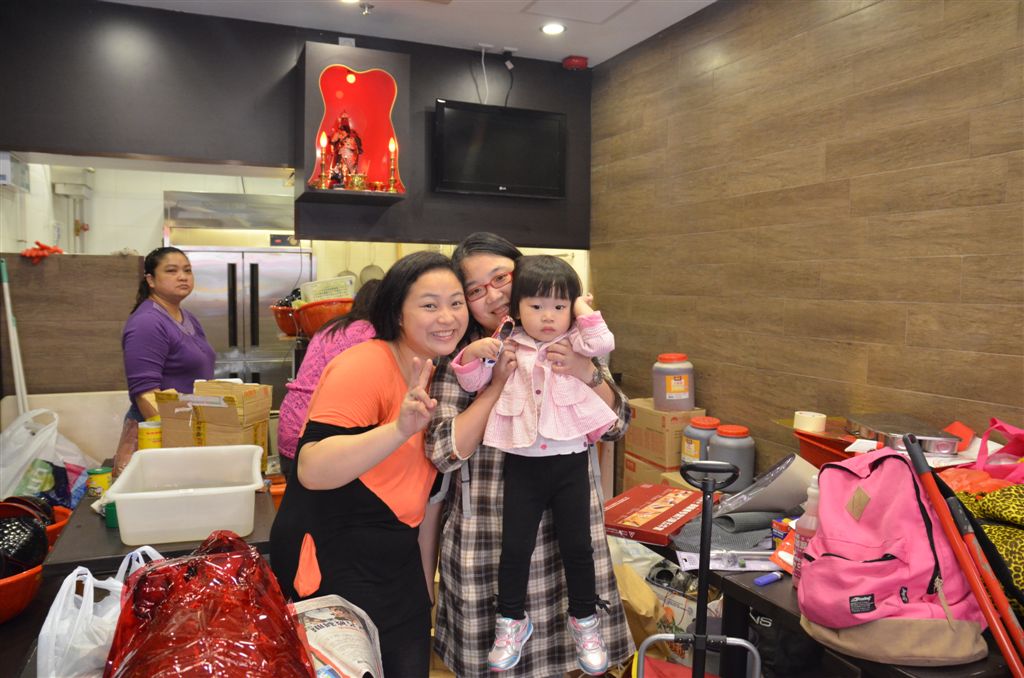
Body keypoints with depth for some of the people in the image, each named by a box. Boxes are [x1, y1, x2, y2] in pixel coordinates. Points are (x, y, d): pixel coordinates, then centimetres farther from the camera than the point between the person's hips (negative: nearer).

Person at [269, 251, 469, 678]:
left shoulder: (438, 373, 5)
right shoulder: (364, 366, -20)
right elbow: (311, 470, -31)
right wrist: (400, 428, -40)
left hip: (397, 562, 8)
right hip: (332, 565, -7)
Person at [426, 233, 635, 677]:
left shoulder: (568, 343, 2)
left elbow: (616, 424, 1)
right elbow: (444, 453, -12)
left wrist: (588, 374, -17)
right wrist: (499, 385, -19)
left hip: (566, 531, 2)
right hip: (489, 537, -1)